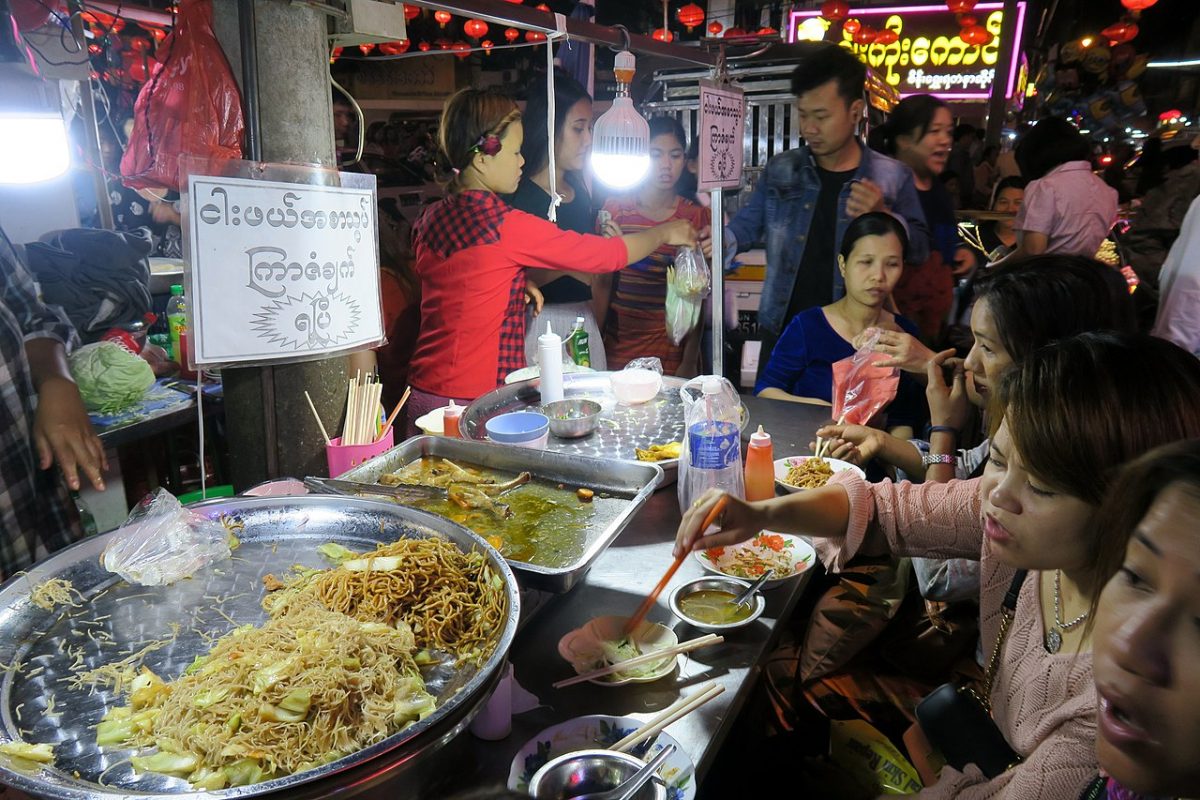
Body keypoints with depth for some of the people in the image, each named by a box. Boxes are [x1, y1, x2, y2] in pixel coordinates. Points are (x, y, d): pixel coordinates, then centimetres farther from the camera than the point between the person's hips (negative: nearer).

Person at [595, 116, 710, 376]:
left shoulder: (696, 216, 0)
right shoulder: (616, 208, 0)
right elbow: (603, 283, 2)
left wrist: (690, 362, -5)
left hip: (674, 346, 0)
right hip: (620, 343, 0)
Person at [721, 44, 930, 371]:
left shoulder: (891, 176, -2)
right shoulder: (781, 170, 5)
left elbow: (920, 248, 0)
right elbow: (747, 224, 10)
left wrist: (884, 217, -18)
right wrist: (721, 241, -11)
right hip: (781, 332, 2)